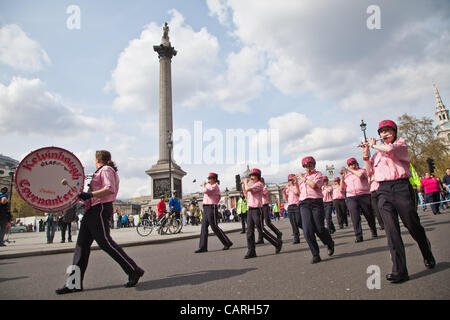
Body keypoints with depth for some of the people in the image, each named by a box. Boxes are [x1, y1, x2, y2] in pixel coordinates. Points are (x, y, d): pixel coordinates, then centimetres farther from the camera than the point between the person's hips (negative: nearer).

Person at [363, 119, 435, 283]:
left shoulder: (401, 143, 10)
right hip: (383, 191, 3)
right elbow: (369, 170, 16)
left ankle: (428, 257, 32)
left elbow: (390, 149, -13)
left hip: (401, 187, -3)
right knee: (391, 229, -7)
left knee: (413, 225, 4)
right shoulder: (378, 151, 22)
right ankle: (399, 270, -9)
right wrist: (366, 154, 6)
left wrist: (374, 145, 2)